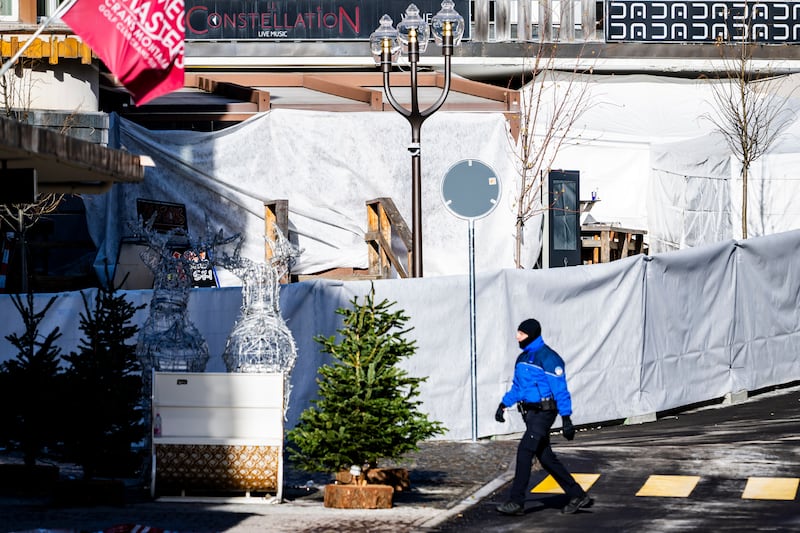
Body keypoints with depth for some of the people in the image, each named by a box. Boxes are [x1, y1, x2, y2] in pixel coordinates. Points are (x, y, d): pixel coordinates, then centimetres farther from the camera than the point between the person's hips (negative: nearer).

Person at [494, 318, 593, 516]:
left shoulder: (548, 358, -15)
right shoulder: (523, 358, 12)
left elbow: (560, 390, -17)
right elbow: (517, 386, 24)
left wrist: (566, 419, -20)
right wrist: (503, 405, 12)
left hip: (543, 413, -9)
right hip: (530, 412, 9)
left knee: (525, 451, -15)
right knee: (545, 457, 9)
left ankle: (516, 502, -13)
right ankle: (578, 496, 18)